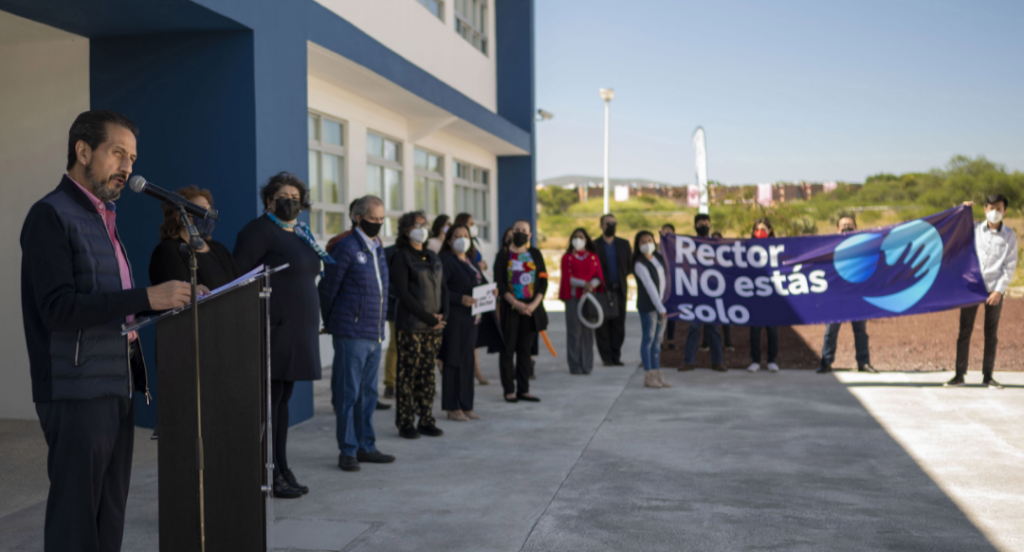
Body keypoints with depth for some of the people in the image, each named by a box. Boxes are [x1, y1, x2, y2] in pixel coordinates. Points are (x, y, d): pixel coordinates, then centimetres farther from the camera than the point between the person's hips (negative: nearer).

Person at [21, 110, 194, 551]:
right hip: (77, 395, -8)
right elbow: (59, 310, -20)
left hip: (117, 390, 8)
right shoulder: (51, 216, -9)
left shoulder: (102, 218, 18)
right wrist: (147, 297, -23)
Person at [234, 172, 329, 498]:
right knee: (270, 400, -4)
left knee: (283, 400, 13)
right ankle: (270, 476, 3)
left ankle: (282, 471, 20)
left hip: (298, 332, 8)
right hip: (274, 330, -8)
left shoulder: (300, 234, 18)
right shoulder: (259, 231, -7)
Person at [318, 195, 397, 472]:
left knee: (368, 392, 13)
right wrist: (330, 322, 4)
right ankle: (347, 451, 7)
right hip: (351, 334, -7)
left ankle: (366, 446, 22)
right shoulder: (346, 247, -9)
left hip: (375, 334, 8)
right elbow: (327, 287, -5)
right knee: (348, 393, -1)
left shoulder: (379, 248, 15)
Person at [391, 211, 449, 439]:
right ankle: (405, 423, 7)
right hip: (411, 326, -6)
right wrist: (428, 317, -14)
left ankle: (426, 420, 16)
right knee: (408, 374, -1)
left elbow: (443, 287, 16)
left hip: (434, 326, 6)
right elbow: (403, 293, -11)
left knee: (427, 374, 9)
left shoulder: (433, 257, 16)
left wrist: (443, 315, -1)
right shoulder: (401, 257, -4)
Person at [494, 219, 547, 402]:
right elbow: (499, 283, -5)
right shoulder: (503, 255, 2)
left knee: (525, 350, 7)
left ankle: (523, 390, 13)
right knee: (508, 350, 0)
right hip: (510, 309, -2)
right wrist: (516, 304, -14)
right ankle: (509, 390, 7)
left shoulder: (535, 254, 9)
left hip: (531, 309, 2)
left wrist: (534, 304, -10)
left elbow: (543, 281, 3)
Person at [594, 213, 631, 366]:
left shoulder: (624, 244, 13)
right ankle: (606, 357, 5)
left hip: (619, 290, 3)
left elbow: (630, 264, 14)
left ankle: (616, 356, 11)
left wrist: (621, 278, 7)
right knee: (603, 326, -1)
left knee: (619, 325, 4)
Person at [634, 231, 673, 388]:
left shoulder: (659, 258, 9)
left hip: (662, 304, 7)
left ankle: (657, 375, 14)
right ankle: (648, 377, 3)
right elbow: (650, 287, -17)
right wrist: (660, 308, -20)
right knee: (648, 339, -2)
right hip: (648, 306, -7)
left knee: (657, 340, 9)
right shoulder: (639, 264, -13)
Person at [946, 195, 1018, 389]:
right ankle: (959, 375, 4)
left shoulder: (1009, 235, 3)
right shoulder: (974, 229, 5)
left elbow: (1010, 266, 0)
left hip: (994, 291, 0)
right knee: (965, 331, 0)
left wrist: (999, 290, -8)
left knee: (991, 333, 6)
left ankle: (987, 376, 14)